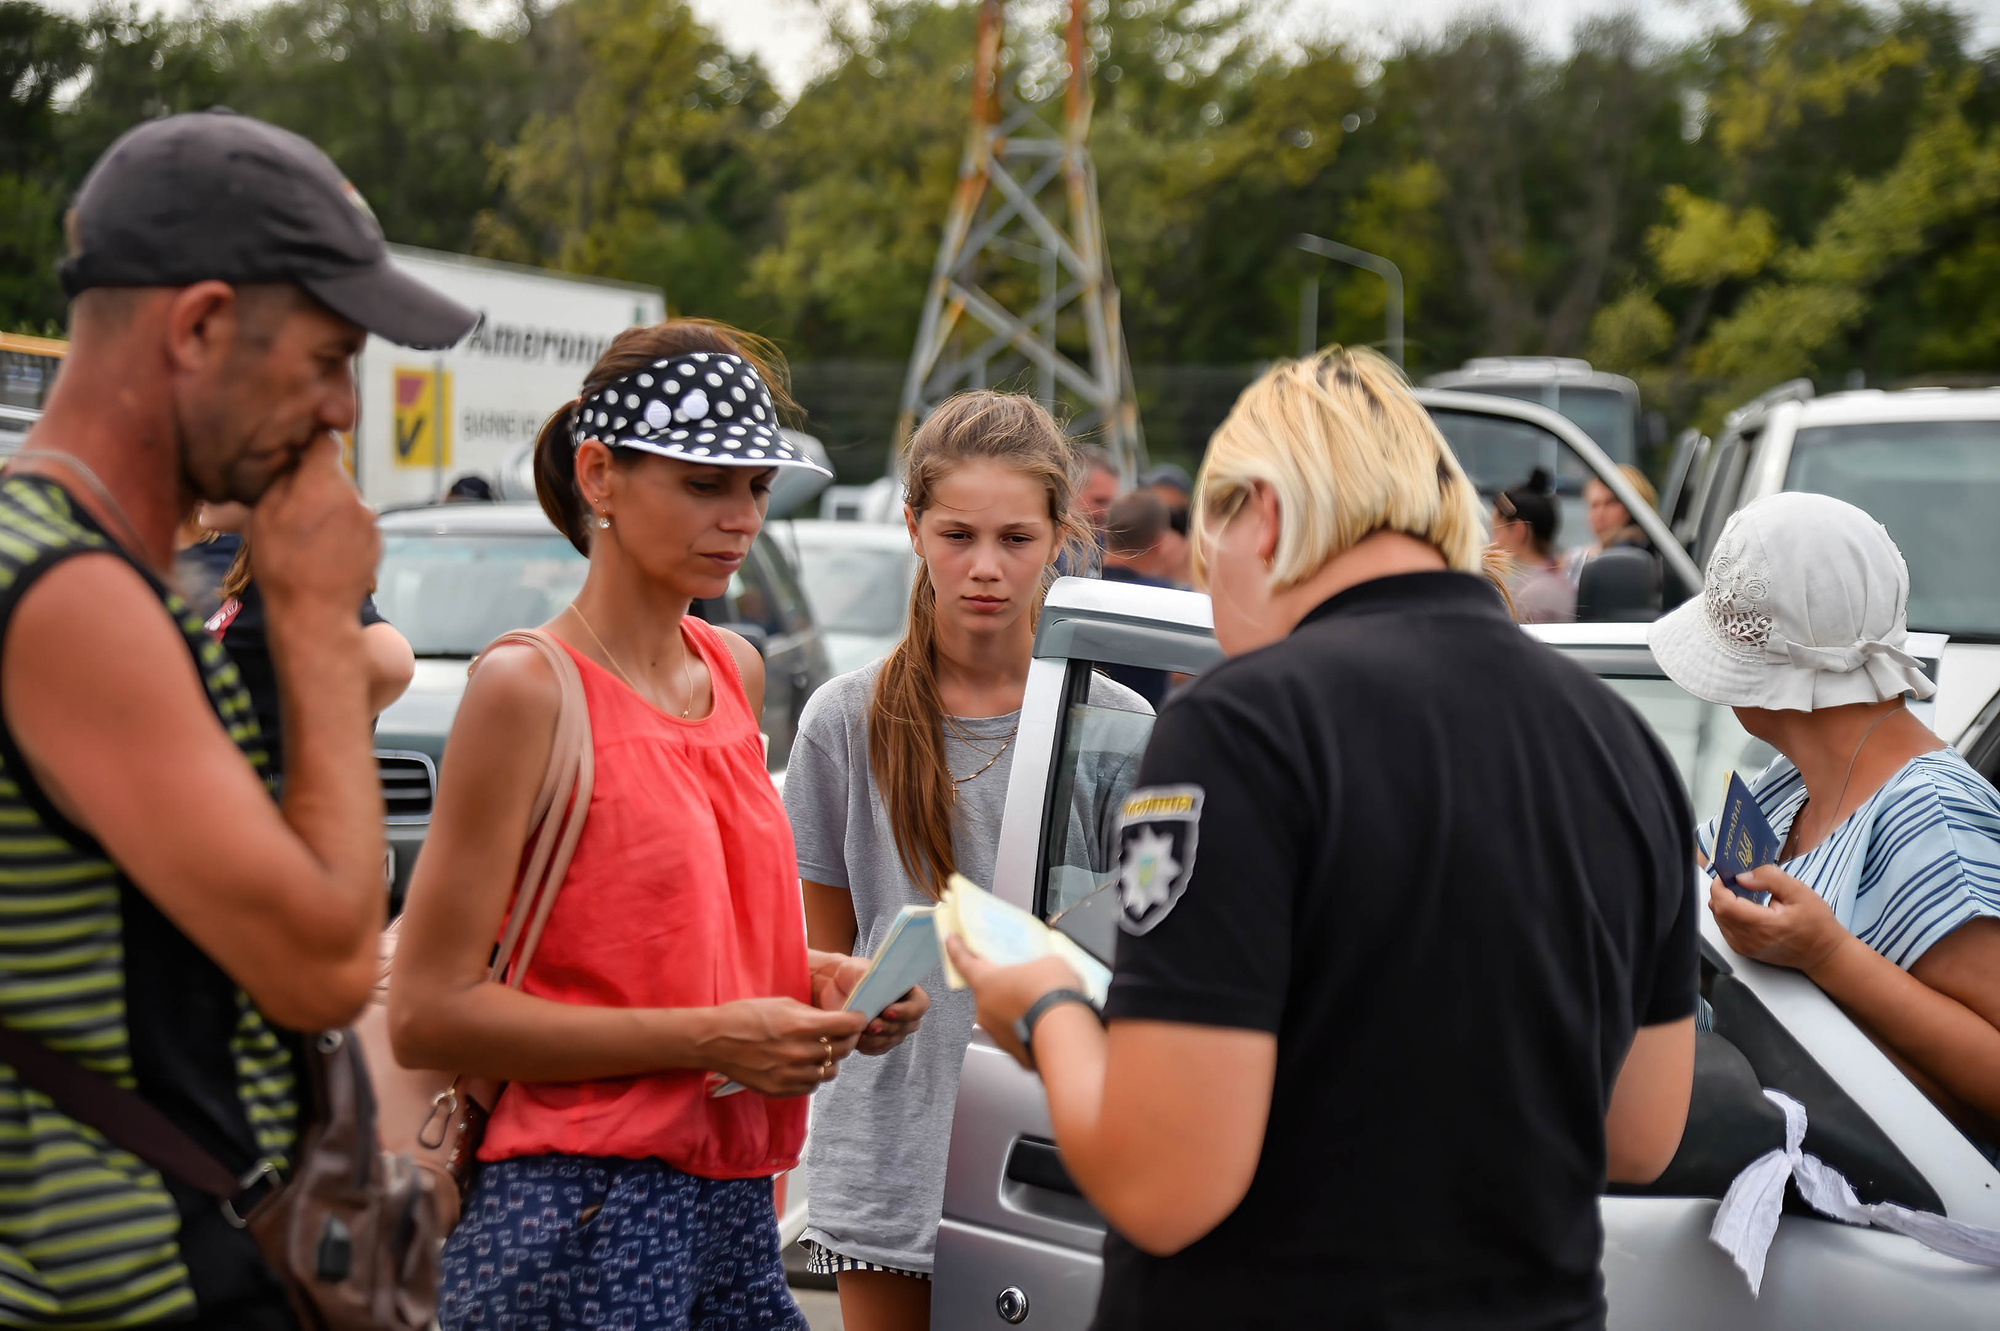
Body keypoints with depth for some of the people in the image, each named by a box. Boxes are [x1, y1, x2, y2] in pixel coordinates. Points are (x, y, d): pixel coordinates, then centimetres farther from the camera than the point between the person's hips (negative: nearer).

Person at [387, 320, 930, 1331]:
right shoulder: (528, 688, -11)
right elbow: (427, 1015, -16)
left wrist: (817, 978, 5)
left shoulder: (736, 672, 12)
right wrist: (710, 1037, -18)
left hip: (736, 1208, 7)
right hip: (581, 1217, -7)